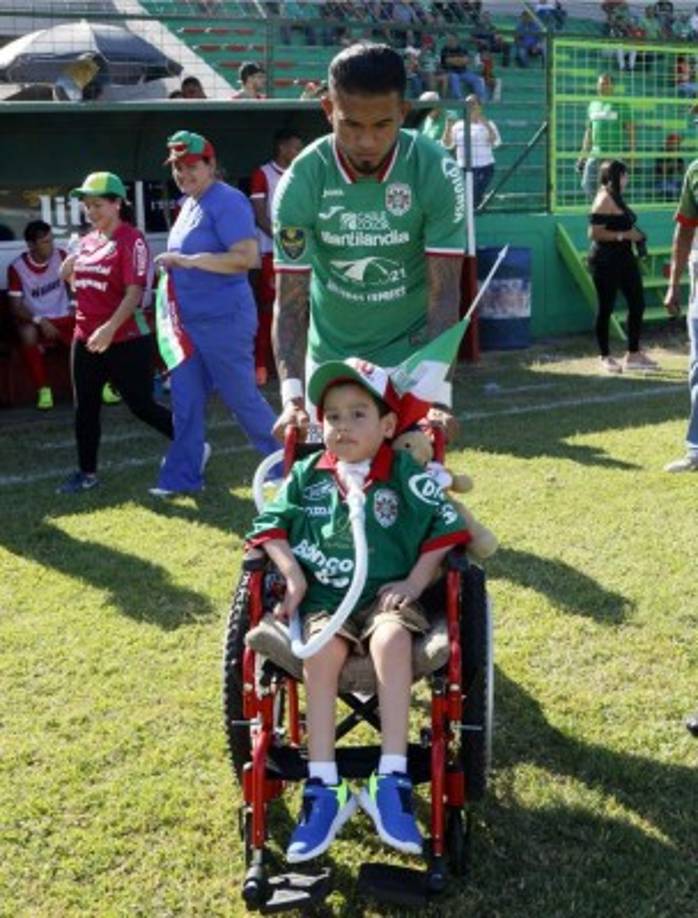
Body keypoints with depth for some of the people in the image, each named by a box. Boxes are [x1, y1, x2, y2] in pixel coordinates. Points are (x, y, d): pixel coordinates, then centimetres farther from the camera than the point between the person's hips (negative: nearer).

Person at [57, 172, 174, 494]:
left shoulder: (131, 240, -13)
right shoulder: (87, 241, 11)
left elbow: (135, 292, -21)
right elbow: (71, 279, 25)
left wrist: (110, 328, -30)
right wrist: (69, 265, 3)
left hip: (126, 340, -8)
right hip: (85, 339, 8)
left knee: (141, 405, -2)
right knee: (85, 407, 10)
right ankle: (87, 472, 21)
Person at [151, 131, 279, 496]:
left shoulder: (227, 202, -15)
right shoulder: (189, 204, 14)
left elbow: (248, 257, -25)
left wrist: (189, 261, -26)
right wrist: (174, 266, 7)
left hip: (224, 320, -9)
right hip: (188, 321, 9)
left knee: (242, 398, 1)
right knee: (185, 401, 10)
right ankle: (183, 475, 19)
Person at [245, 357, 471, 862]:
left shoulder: (406, 474, 2)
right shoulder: (307, 475, 10)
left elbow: (447, 529, 0)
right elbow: (270, 526, 8)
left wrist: (414, 582, -9)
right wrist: (293, 575, -6)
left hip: (385, 593, -2)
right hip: (325, 597, 2)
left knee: (392, 638, -36)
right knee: (320, 650, -31)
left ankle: (392, 779, -34)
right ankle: (324, 789, -28)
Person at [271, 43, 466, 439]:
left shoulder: (437, 172, -18)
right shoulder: (301, 181, -16)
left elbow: (444, 293, -20)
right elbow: (290, 301, -17)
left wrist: (439, 393, -33)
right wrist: (292, 397, -32)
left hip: (412, 354, -1)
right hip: (330, 360, 2)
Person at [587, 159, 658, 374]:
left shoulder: (616, 198, 14)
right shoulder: (604, 200, -14)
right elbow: (595, 233, -21)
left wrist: (634, 234, 9)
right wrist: (625, 235, -19)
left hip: (624, 258, 10)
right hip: (605, 260, -10)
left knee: (637, 304, 9)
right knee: (606, 308, 0)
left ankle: (633, 355, 17)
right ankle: (605, 357, 12)